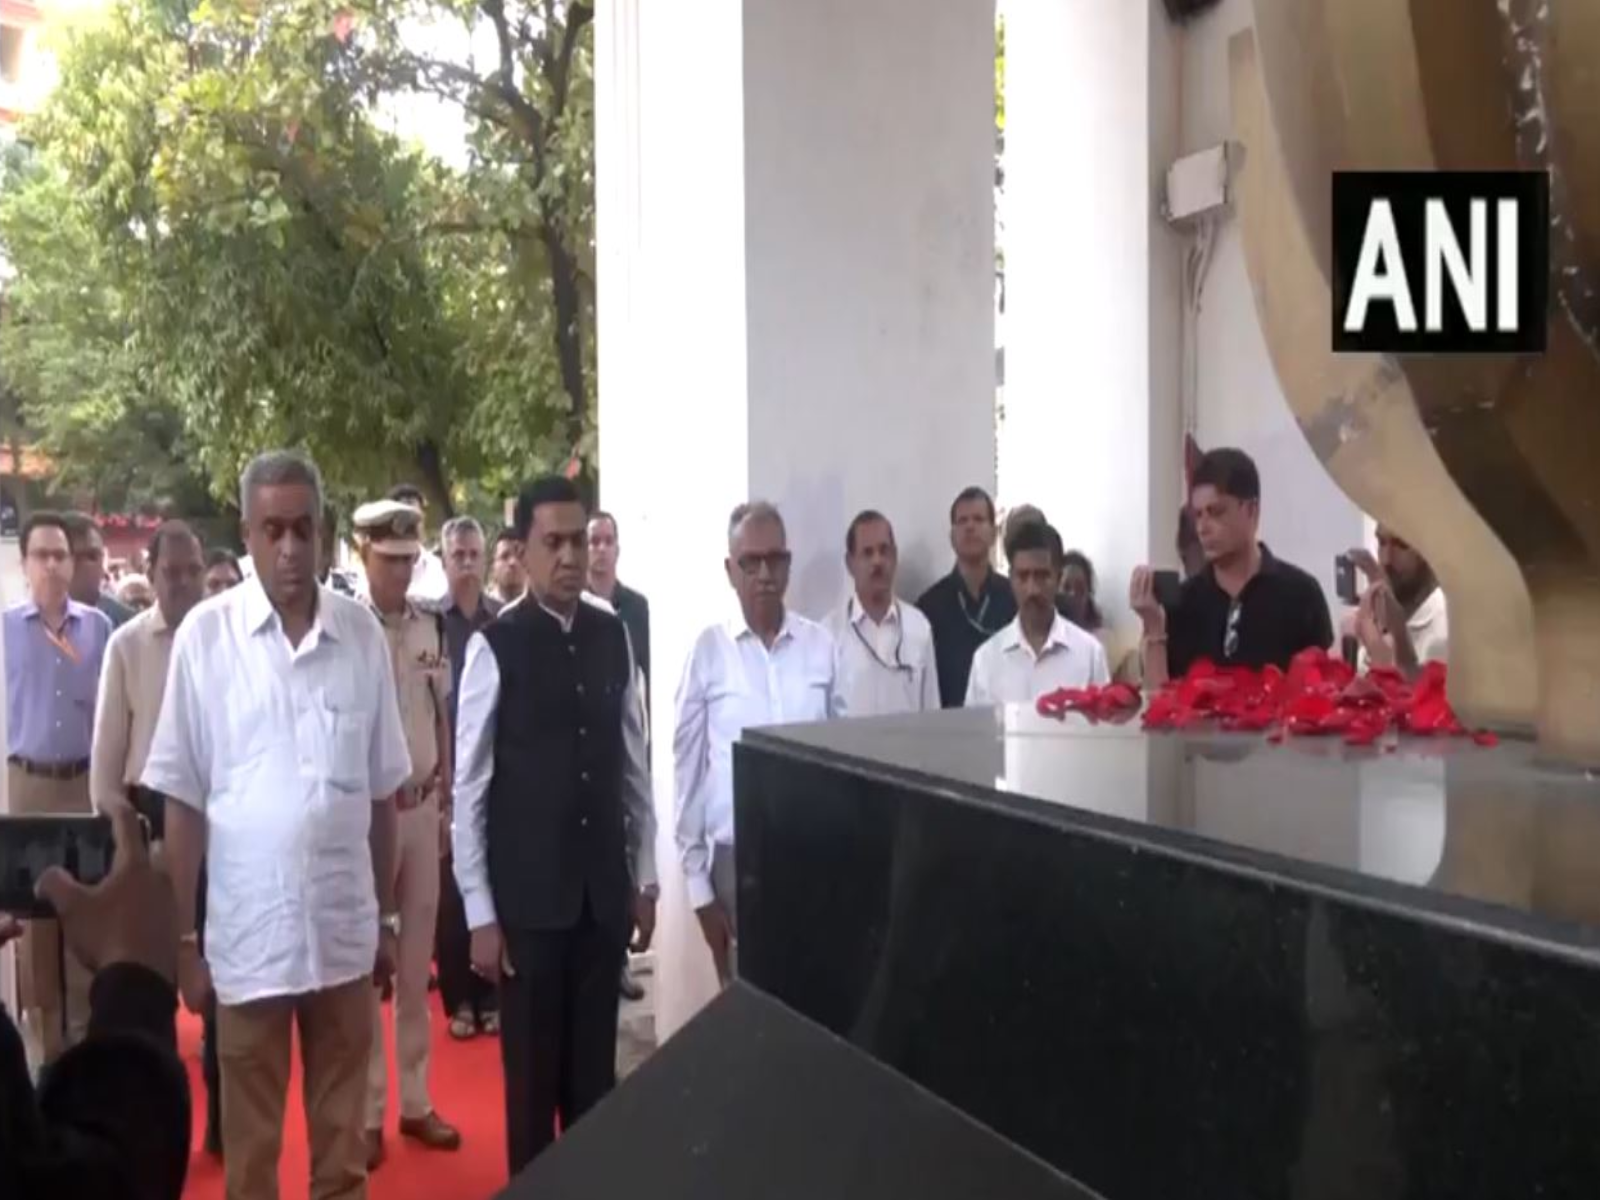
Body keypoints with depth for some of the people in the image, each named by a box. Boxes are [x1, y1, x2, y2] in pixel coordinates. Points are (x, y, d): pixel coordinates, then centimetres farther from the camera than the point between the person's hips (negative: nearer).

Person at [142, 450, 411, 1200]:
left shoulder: (362, 633, -1)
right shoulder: (205, 634, -6)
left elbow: (381, 792, 5)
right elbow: (183, 800, -2)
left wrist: (388, 918, 8)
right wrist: (184, 939, -1)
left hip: (345, 929, 2)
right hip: (245, 933, -1)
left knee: (343, 1137, 14)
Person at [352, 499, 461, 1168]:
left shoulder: (431, 627, 5)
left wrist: (446, 802, 12)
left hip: (422, 806, 5)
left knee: (416, 959, 14)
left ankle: (415, 1101, 27)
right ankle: (367, 1110, 19)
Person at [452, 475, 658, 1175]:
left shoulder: (614, 636, 2)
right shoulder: (495, 646, -10)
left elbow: (634, 768, 8)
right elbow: (468, 789, -8)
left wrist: (644, 879, 9)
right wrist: (480, 913, -8)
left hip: (604, 890, 3)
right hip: (528, 896, -3)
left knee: (595, 1070, 14)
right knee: (533, 1073, 10)